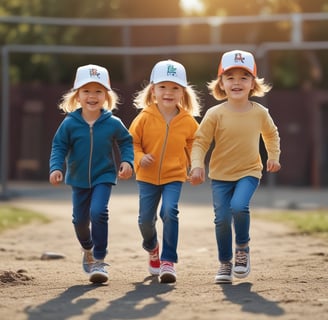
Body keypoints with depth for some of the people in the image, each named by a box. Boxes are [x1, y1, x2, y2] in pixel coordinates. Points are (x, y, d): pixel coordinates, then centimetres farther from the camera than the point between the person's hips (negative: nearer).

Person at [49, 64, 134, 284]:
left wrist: (127, 161, -9)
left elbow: (126, 142, 5)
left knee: (98, 213, -22)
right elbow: (59, 147, -5)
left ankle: (99, 261, -12)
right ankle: (88, 250, 45)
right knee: (80, 219, 13)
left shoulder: (113, 124, -9)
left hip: (104, 177, -2)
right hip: (79, 180, 2)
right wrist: (56, 168, -20)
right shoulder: (69, 124, -10)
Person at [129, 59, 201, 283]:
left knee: (170, 212, -21)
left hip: (174, 176, -1)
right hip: (147, 176, 1)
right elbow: (132, 141, 0)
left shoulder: (188, 122, -4)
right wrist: (139, 157, -18)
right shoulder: (145, 118, -7)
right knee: (145, 219, 5)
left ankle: (168, 261, -13)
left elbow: (194, 147, 11)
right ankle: (152, 248, 39)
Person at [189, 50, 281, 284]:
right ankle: (225, 264, 17)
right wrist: (197, 165, -21)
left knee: (239, 206, -25)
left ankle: (243, 247, 2)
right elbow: (200, 141, -8)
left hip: (249, 172, 0)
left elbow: (271, 134, 19)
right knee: (222, 218, -3)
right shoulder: (215, 114, -9)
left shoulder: (260, 113, -1)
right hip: (221, 175, 0)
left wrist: (273, 156, 13)